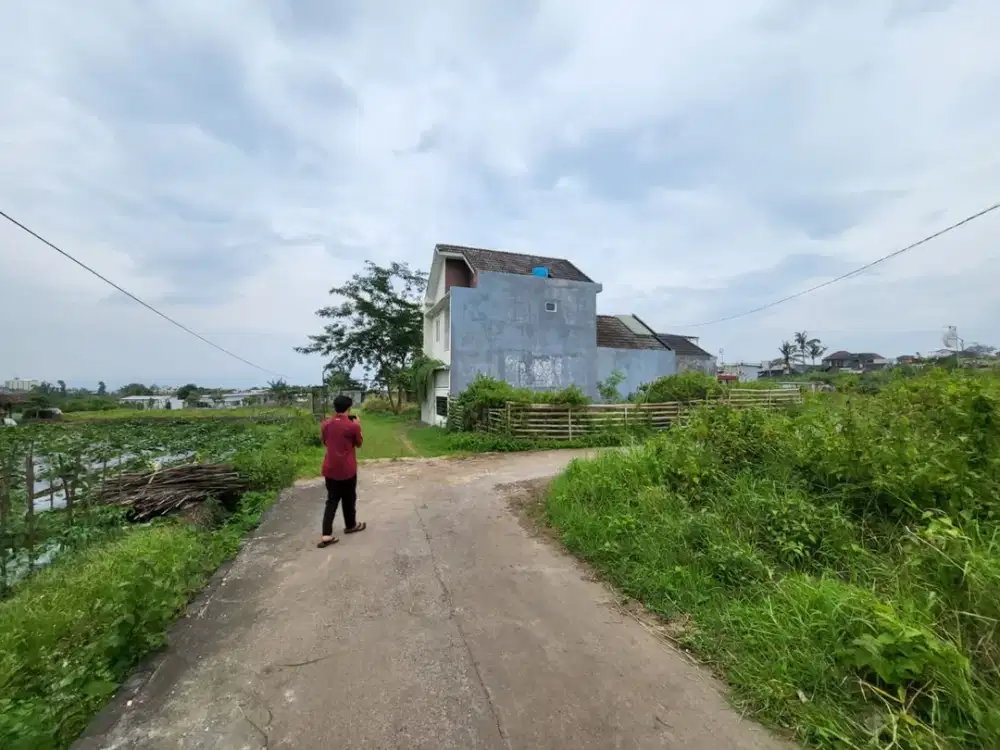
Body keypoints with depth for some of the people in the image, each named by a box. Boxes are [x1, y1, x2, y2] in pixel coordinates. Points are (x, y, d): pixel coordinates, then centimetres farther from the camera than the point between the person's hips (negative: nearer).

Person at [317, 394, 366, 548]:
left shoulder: (326, 424, 0)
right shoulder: (353, 426, -14)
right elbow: (358, 444, 1)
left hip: (330, 469, 4)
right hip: (347, 469, -4)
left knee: (331, 500, 10)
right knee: (349, 499, 15)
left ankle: (326, 535, 4)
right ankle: (351, 525, 34)